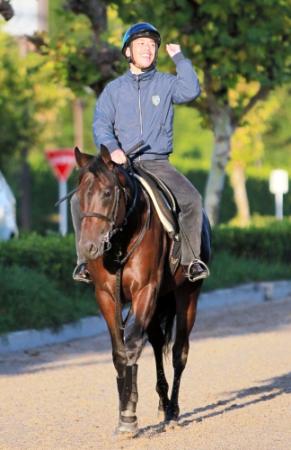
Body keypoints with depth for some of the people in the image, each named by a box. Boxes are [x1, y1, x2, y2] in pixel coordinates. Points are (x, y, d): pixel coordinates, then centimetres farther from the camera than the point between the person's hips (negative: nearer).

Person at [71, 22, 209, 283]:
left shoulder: (166, 84, 8)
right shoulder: (114, 89, 10)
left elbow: (191, 91, -12)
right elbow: (101, 124, 1)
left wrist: (179, 58, -8)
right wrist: (112, 148, -18)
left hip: (157, 164, -1)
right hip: (120, 164, 1)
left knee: (192, 200, -25)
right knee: (80, 201, -18)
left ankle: (191, 259, -12)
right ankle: (86, 259, -7)